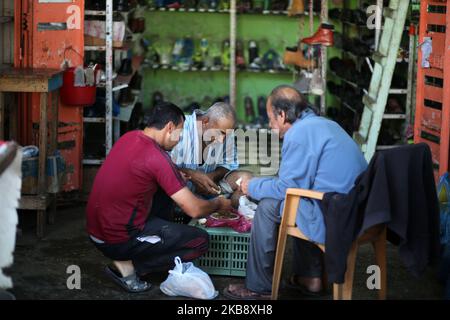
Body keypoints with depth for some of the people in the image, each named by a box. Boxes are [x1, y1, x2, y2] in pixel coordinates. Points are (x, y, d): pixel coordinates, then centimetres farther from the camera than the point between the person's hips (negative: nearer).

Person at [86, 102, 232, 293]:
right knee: (200, 241, 0)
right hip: (119, 240, -8)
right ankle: (129, 266, -3)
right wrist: (219, 204, 5)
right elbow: (194, 210, -16)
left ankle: (127, 259, 11)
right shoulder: (156, 157, -19)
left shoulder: (129, 137, 5)